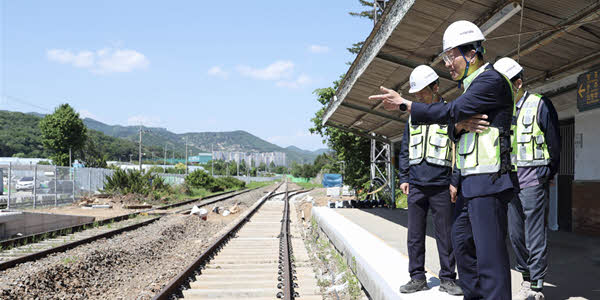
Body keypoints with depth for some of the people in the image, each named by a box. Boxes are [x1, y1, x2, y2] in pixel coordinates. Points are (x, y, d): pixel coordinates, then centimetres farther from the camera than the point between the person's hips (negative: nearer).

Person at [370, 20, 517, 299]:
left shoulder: (491, 80, -11)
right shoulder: (474, 85, 20)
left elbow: (451, 111, -19)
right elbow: (456, 124, 16)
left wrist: (405, 104, -13)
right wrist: (458, 126, -9)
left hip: (489, 182, -11)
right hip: (474, 182, 11)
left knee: (490, 251, -8)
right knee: (461, 237, 19)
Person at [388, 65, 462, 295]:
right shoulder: (412, 117, 15)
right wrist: (404, 178, 10)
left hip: (441, 186, -4)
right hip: (416, 185, 4)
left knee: (445, 235, 3)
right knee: (415, 235, 6)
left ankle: (447, 278, 15)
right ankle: (418, 278, 16)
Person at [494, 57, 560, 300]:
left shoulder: (540, 105, -2)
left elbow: (554, 143, 0)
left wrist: (547, 175, 2)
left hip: (532, 179, -6)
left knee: (535, 235, -3)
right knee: (515, 234, 10)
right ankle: (527, 278, 23)